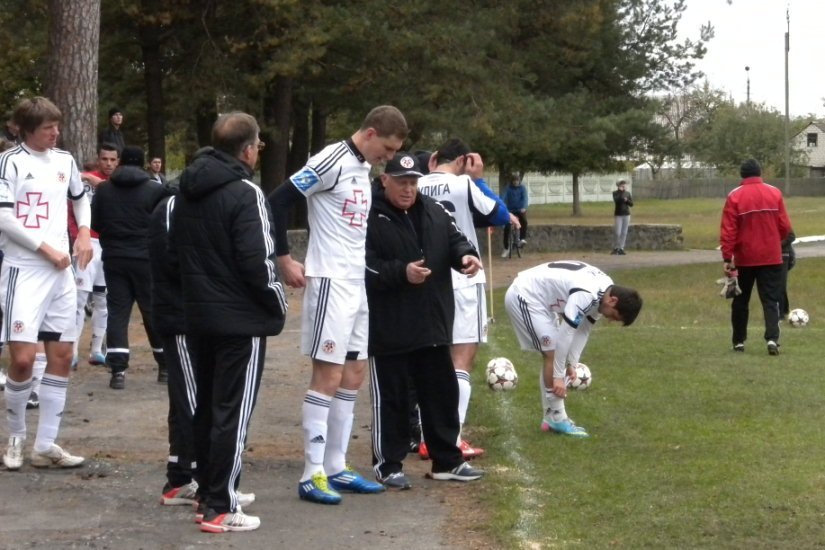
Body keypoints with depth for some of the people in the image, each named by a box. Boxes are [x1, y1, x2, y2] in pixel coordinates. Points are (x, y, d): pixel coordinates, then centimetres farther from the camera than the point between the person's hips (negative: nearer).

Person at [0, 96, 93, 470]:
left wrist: (84, 233, 9)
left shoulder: (64, 160, 9)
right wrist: (47, 249, -14)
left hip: (60, 271, 6)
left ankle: (45, 446, 11)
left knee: (62, 356, 5)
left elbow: (80, 198, 27)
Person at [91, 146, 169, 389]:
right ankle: (166, 366, 18)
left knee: (117, 312, 2)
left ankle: (118, 370, -7)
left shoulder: (103, 189, 3)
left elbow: (95, 224, 8)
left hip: (114, 259, 2)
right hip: (146, 259, -2)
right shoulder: (155, 190, -4)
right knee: (154, 310, 9)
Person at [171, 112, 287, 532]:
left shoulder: (187, 191, 9)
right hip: (241, 319, -8)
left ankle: (207, 494, 24)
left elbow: (175, 248, 15)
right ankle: (220, 508, -2)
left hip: (197, 316, 8)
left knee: (206, 407, 17)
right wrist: (278, 306, -6)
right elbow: (258, 261, -21)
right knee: (232, 412, -3)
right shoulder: (244, 193, -17)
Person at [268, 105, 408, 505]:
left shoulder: (362, 168, 14)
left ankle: (336, 469, 18)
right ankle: (312, 475, -3)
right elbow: (277, 202, -17)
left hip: (356, 284, 9)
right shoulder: (332, 161, -13)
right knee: (328, 376, -8)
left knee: (353, 375, 11)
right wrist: (285, 260, -15)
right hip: (330, 281, -9)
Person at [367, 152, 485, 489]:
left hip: (433, 325, 6)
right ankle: (388, 464, 14)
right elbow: (364, 266, -17)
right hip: (388, 330, -6)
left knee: (442, 393, 13)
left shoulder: (434, 213, 9)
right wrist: (401, 272, -27)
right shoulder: (371, 217, -12)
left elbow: (455, 240, 12)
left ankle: (447, 460, 25)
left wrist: (466, 256, -10)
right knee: (390, 398, 3)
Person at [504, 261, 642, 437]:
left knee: (553, 355, 11)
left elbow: (583, 329, 8)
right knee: (553, 353, -11)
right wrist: (558, 376, -21)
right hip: (523, 296, -10)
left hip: (537, 297, 10)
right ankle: (557, 419, -4)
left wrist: (572, 364, 6)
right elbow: (565, 334, -28)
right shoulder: (586, 295, -31)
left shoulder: (603, 292, -2)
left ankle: (550, 418, 16)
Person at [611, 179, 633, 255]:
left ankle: (621, 249, 8)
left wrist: (627, 200, -13)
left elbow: (631, 203, 6)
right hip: (618, 215, -4)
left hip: (626, 215, 4)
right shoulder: (615, 193, -1)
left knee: (624, 233, 2)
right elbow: (616, 200, -20)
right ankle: (615, 248, 6)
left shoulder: (627, 193, 9)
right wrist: (621, 191, -18)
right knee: (617, 232, -9)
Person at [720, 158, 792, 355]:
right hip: (771, 257, 0)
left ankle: (739, 341, 17)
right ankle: (772, 338, -15)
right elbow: (785, 226, 1)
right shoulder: (774, 193, -2)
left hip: (744, 258, 0)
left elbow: (728, 230, -10)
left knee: (740, 301, 14)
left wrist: (727, 258, -7)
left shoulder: (734, 196, -6)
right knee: (771, 300, 2)